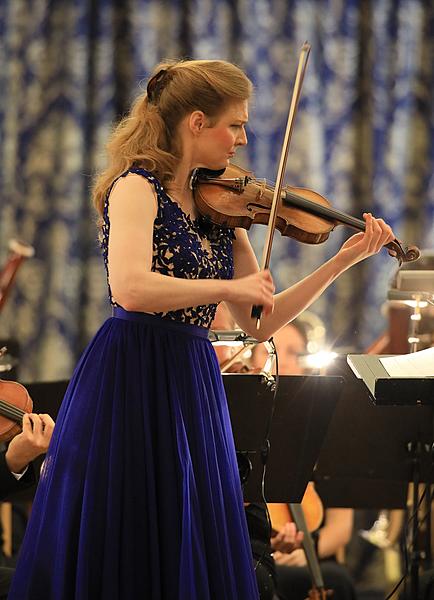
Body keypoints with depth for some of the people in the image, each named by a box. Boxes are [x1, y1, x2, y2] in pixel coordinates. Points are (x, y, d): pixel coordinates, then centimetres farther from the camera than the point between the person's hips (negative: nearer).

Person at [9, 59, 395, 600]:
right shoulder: (137, 188, -8)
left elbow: (260, 324, 12)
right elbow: (131, 289, -26)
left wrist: (342, 262, 7)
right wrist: (230, 287, -18)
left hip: (194, 385, 7)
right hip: (133, 382, -7)